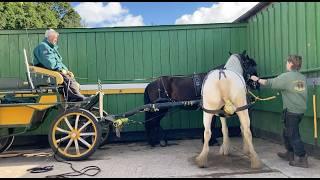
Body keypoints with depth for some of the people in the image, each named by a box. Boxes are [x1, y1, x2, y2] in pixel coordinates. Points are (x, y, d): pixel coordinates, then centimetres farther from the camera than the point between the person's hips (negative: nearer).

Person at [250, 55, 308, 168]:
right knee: (287, 132, 22)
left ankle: (302, 159, 2)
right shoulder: (303, 77, 8)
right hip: (301, 109, 8)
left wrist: (257, 79, 5)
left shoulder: (286, 76, -14)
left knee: (293, 135, 0)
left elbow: (269, 83, -8)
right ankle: (290, 154, 34)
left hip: (291, 111, -8)